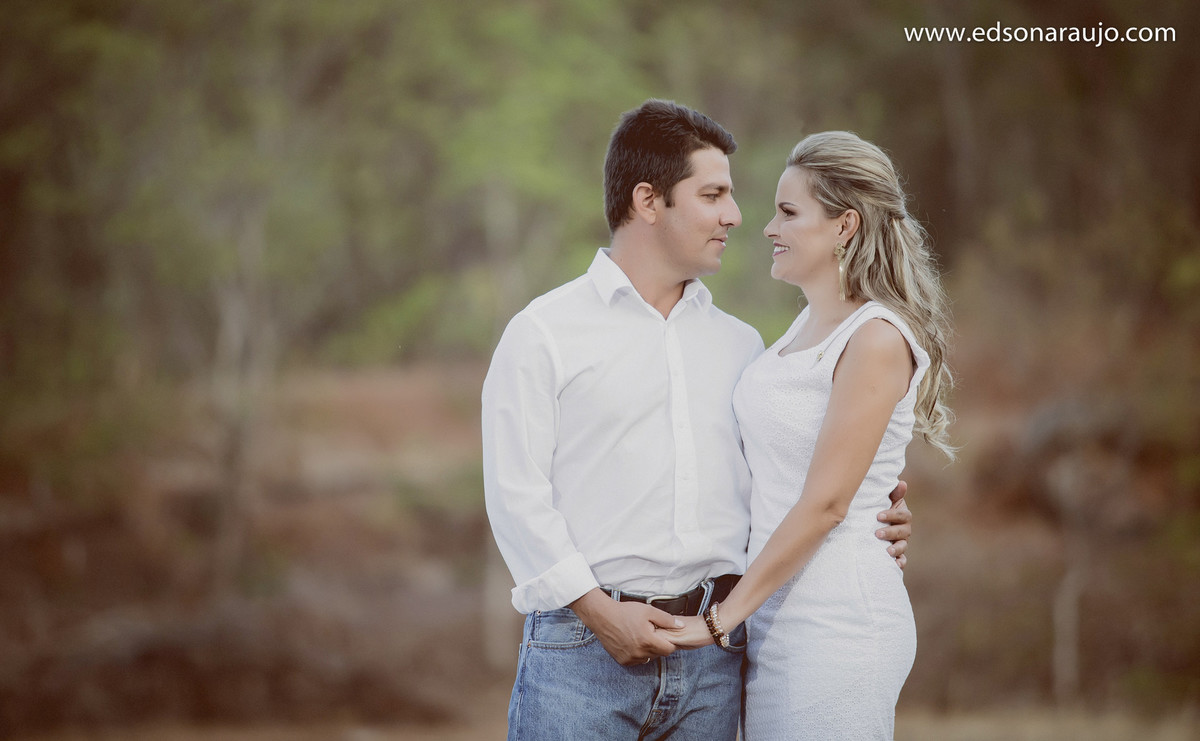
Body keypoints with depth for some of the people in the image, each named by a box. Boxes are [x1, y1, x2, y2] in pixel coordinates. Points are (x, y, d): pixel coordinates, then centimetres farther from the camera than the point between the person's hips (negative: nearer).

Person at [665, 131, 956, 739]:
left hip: (837, 624, -8)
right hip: (774, 618, 8)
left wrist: (722, 618, -14)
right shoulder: (807, 326, 13)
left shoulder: (877, 341, -14)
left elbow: (824, 505, -17)